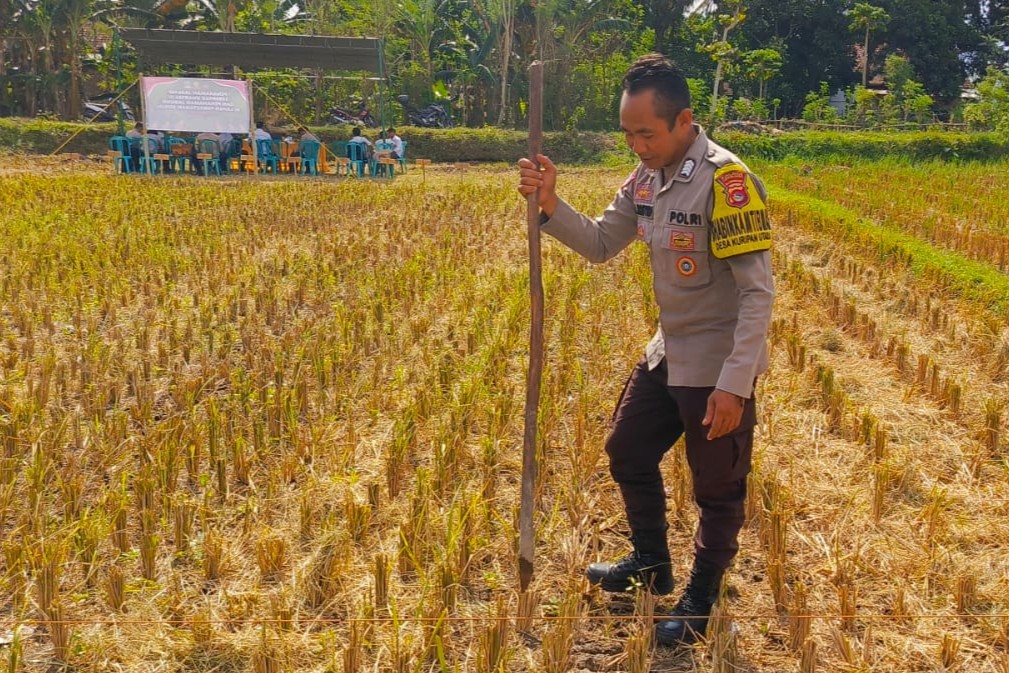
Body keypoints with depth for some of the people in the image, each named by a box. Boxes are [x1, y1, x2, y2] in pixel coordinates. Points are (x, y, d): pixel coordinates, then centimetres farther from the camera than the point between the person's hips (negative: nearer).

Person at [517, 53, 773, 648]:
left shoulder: (726, 181, -24)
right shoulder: (646, 178, 1)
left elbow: (758, 291, -24)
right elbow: (601, 246, 9)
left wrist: (734, 383, -26)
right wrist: (551, 207, -10)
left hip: (717, 366, -9)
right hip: (667, 354, 9)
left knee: (718, 489, 9)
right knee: (628, 452, 21)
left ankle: (701, 599, 29)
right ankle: (652, 563, 42)